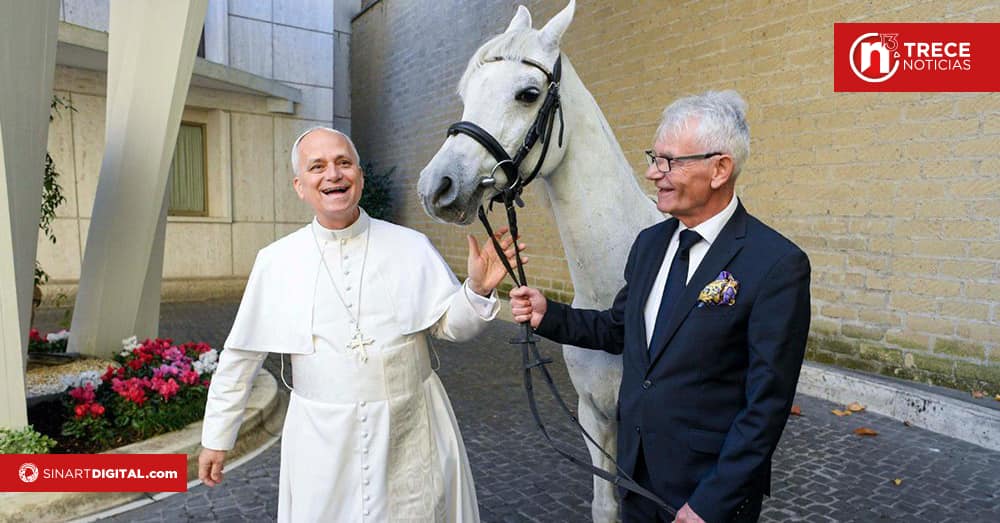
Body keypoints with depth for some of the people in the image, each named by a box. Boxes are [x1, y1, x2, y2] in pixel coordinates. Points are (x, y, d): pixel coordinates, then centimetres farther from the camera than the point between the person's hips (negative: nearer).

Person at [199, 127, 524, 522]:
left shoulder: (412, 246, -4)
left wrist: (478, 290, -20)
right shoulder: (275, 261, -3)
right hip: (321, 440, 0)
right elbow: (240, 356, 4)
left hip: (411, 432, 1)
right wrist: (216, 437, 10)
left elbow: (451, 325, 0)